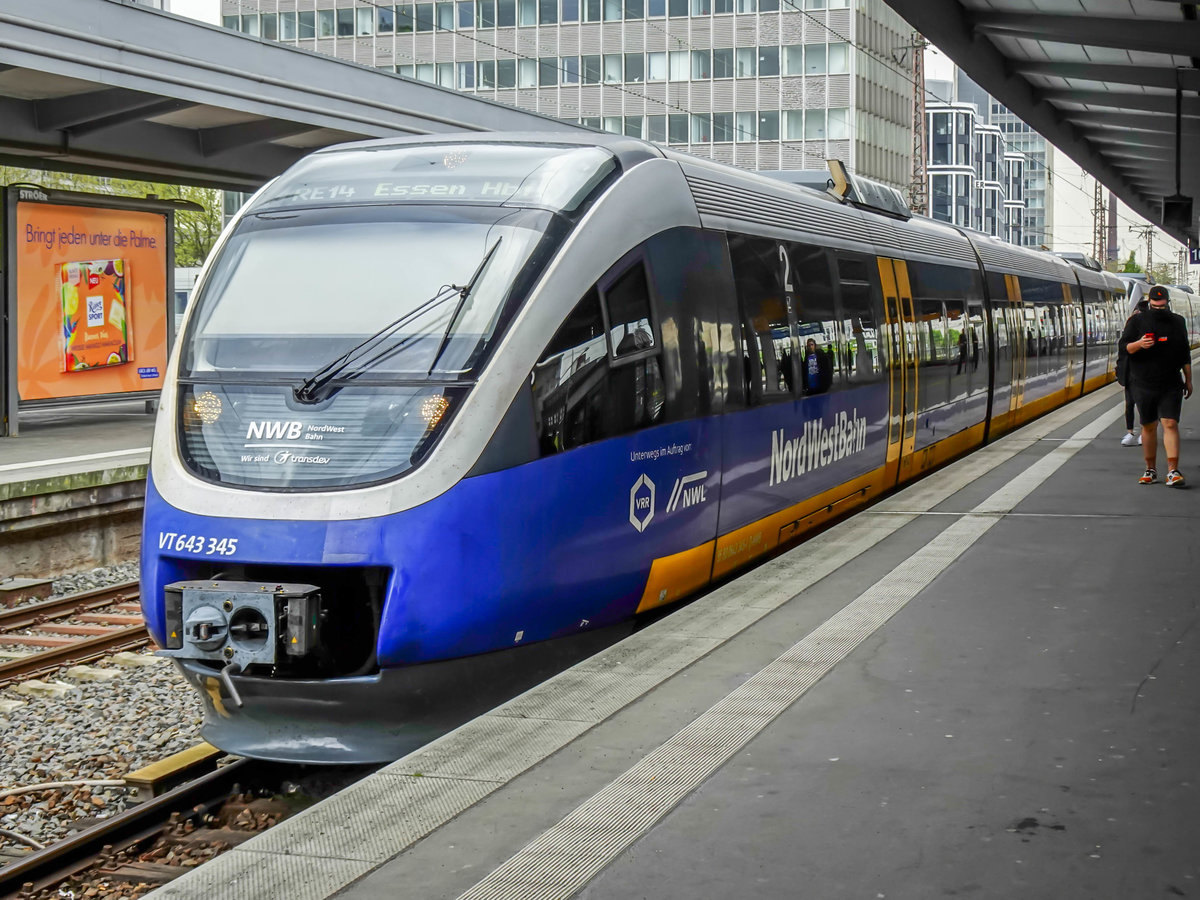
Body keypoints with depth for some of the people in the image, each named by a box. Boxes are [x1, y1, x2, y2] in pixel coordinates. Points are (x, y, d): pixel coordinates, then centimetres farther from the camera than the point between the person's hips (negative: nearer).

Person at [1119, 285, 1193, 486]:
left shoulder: (1178, 322, 10)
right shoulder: (1137, 321, 3)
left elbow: (1185, 354, 16)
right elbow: (1124, 347, -1)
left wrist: (1188, 380, 16)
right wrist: (1139, 344, -22)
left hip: (1170, 386, 0)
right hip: (1143, 385, 0)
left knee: (1170, 424, -11)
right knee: (1148, 426, 6)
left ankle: (1173, 471, -14)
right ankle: (1150, 470, 17)